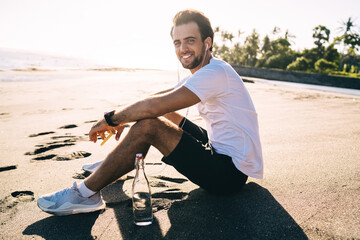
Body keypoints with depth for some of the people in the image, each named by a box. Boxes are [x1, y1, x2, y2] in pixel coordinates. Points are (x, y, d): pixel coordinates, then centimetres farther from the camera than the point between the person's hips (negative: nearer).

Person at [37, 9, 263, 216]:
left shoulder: (215, 72, -21)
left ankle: (85, 193, -8)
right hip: (219, 149, 10)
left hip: (231, 172, -10)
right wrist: (123, 119, 2)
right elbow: (161, 98, 14)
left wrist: (111, 119, -12)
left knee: (147, 126, -21)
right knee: (164, 114, 12)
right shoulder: (203, 71, 12)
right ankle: (111, 166, 26)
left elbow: (153, 106, -27)